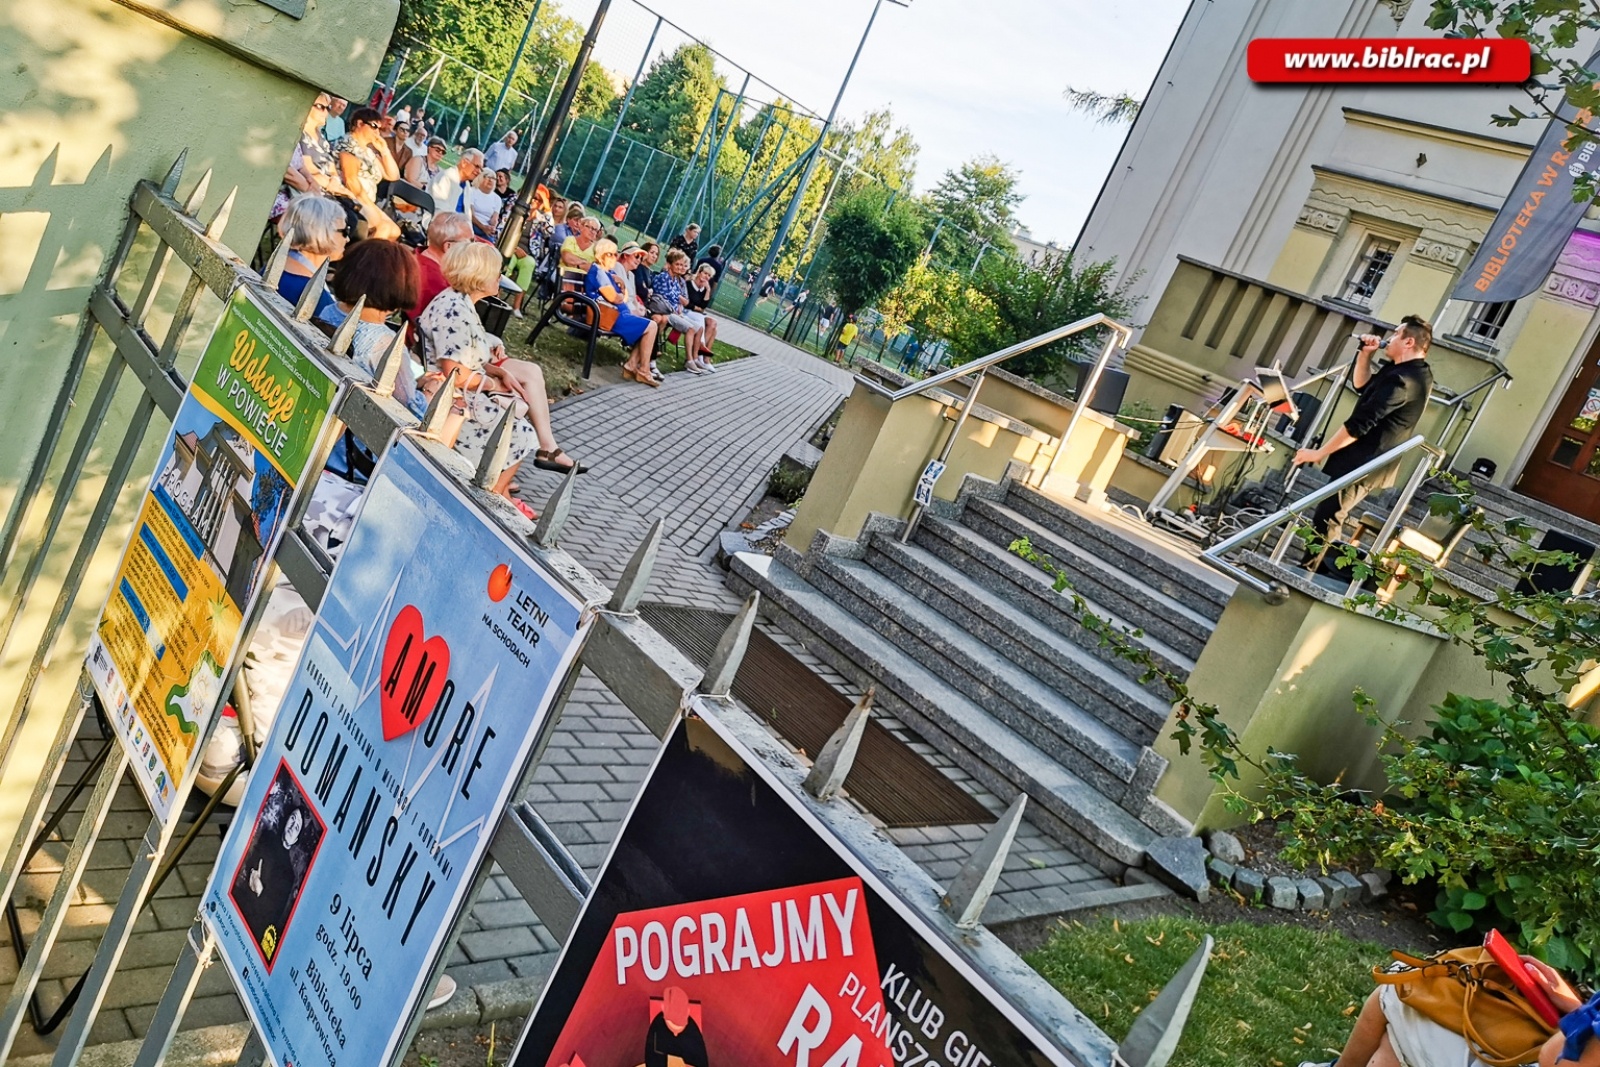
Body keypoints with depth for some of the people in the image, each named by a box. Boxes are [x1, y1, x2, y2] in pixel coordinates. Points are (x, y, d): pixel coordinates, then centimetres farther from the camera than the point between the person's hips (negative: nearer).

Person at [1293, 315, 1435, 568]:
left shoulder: (1402, 379, -22)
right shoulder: (1415, 371, 12)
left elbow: (1359, 424, -23)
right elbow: (1363, 387, 23)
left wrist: (1319, 453, -18)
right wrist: (1365, 354, 8)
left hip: (1363, 464, -11)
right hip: (1371, 462, 11)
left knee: (1325, 520, -8)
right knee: (1332, 519, 16)